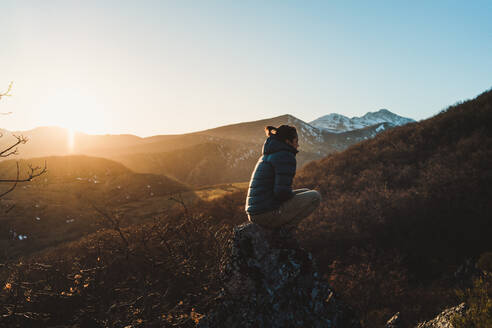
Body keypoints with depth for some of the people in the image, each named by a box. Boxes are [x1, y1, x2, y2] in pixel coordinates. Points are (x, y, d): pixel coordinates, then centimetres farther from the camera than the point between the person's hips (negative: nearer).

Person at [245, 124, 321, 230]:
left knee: (306, 192, 21)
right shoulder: (286, 156, -13)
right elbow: (282, 191, -21)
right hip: (267, 214, -10)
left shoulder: (267, 155, 18)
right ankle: (285, 228, -4)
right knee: (315, 196, -5)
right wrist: (294, 196, 0)